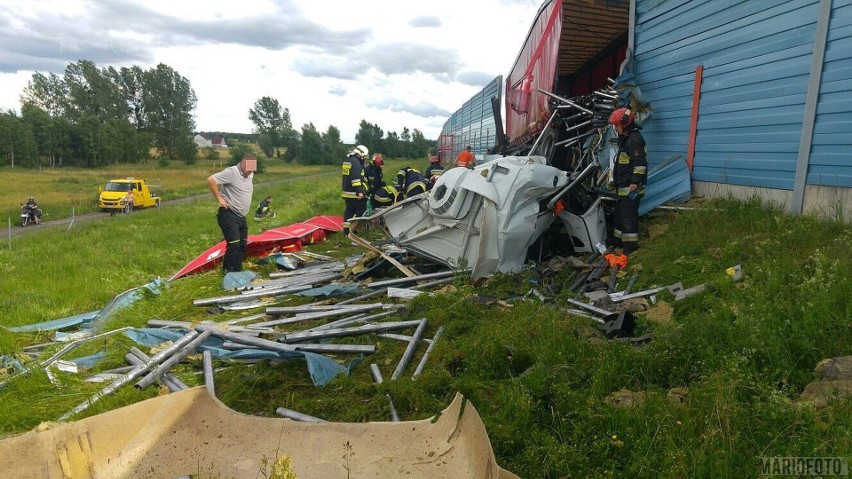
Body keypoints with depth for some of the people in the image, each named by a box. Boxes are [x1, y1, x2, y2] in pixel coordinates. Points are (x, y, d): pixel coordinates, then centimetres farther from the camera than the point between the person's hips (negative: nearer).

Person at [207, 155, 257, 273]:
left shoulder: (250, 175, 10)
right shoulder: (231, 172, -16)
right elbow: (211, 180, -21)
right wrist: (219, 199, -19)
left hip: (241, 216, 9)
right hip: (228, 215, -9)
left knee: (243, 244, 11)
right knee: (234, 244, -15)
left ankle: (237, 272, 22)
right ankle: (228, 272, -4)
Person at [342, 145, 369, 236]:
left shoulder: (347, 160, 17)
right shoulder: (356, 162, -16)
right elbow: (356, 178, -24)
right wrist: (359, 191, -25)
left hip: (346, 191, 10)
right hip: (355, 193, -10)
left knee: (349, 210, 12)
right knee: (361, 211, -1)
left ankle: (346, 231, 13)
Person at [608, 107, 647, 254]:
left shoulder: (635, 139, -15)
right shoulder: (625, 138, 18)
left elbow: (640, 163, -22)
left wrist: (635, 182, -25)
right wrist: (616, 181, 28)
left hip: (630, 187, -11)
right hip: (623, 186, 11)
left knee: (628, 215, -8)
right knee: (619, 213, 18)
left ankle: (631, 244, -3)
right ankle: (619, 240, 29)